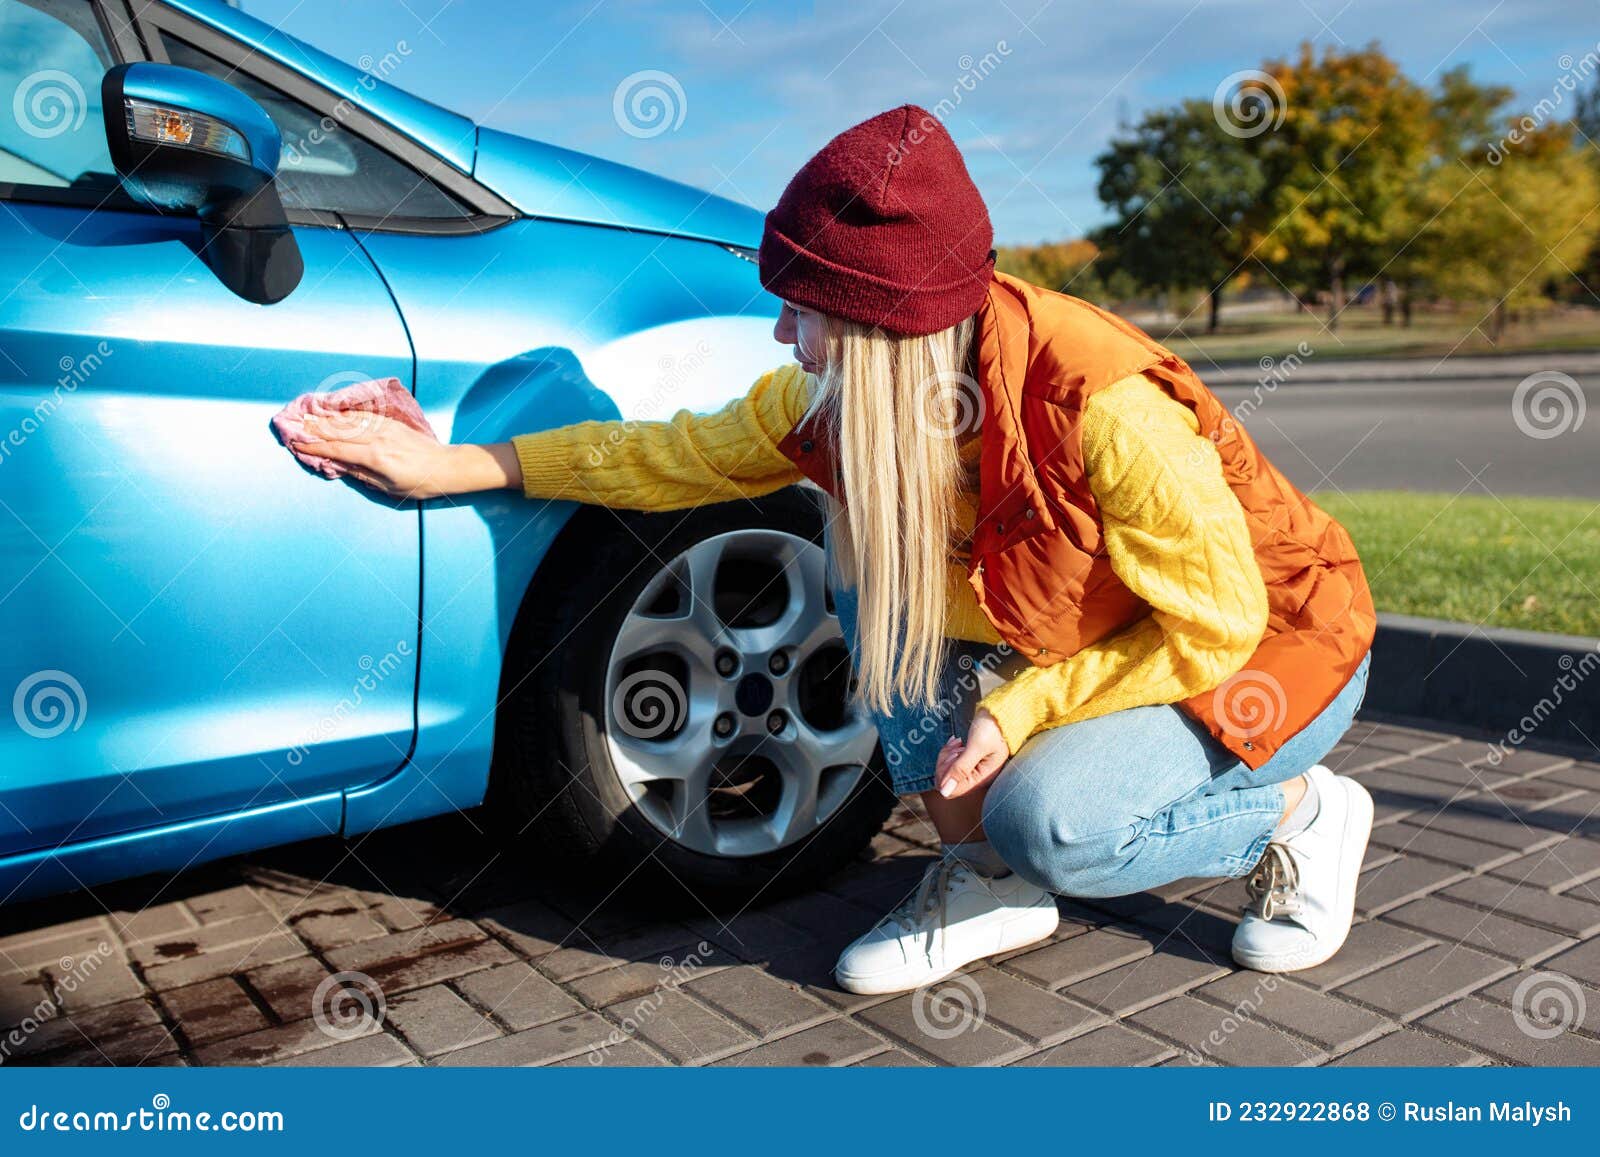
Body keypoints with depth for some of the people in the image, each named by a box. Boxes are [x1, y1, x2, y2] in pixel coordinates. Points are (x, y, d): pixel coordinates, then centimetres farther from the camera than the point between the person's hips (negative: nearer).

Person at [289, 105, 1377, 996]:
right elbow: (685, 455, -3)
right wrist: (454, 465, -3)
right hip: (1095, 633, 6)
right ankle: (985, 876, -4)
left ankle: (1303, 809, 0)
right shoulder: (836, 399, -15)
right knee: (870, 565, -14)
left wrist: (1022, 709, -27)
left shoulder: (1105, 405, -34)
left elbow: (1217, 625, -24)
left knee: (1050, 820, -31)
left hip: (1272, 643, -6)